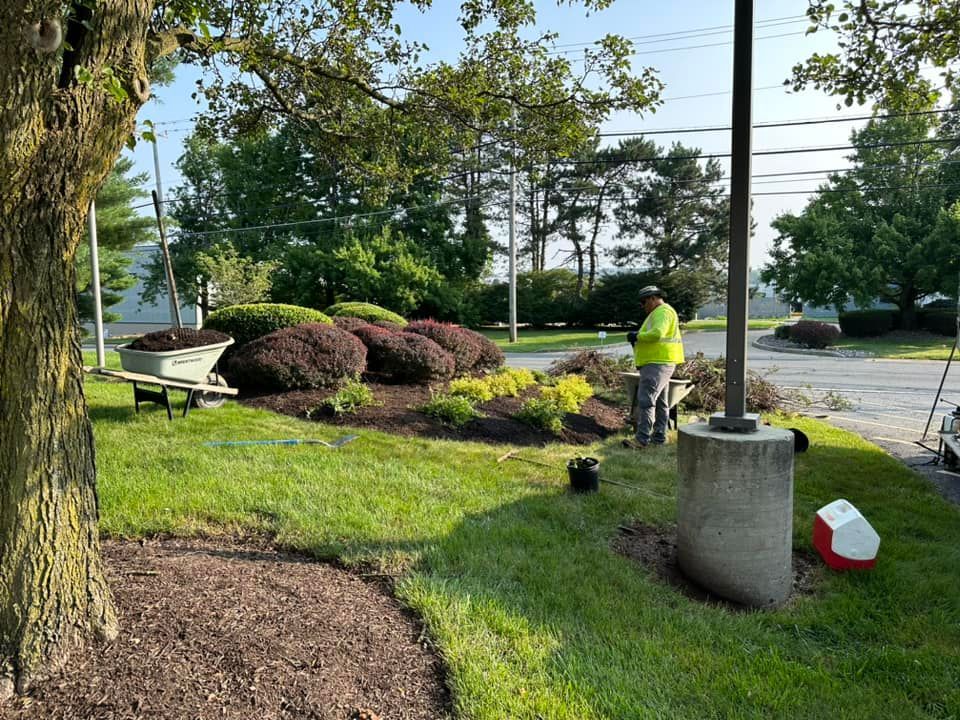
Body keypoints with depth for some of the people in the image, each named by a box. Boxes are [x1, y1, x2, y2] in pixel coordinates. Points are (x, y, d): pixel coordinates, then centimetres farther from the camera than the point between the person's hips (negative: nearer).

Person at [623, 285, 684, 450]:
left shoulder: (662, 312, -11)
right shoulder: (660, 312, 24)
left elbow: (657, 334, -26)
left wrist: (638, 336, -13)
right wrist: (639, 337, 12)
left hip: (658, 363, -12)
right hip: (659, 362, 12)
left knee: (646, 400, -15)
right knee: (660, 401, 14)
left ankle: (642, 439, -17)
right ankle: (659, 436, 20)